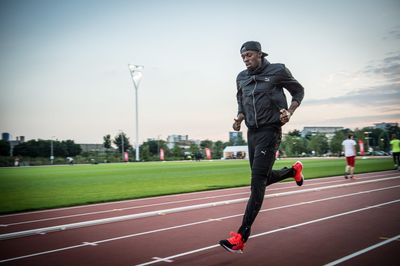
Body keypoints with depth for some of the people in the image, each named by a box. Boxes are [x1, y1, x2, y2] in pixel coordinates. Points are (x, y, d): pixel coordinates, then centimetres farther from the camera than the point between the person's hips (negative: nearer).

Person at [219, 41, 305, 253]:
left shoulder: (277, 71, -4)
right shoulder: (242, 78, 11)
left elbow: (298, 91, 7)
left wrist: (289, 111, -10)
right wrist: (240, 118, 2)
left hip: (269, 130, -7)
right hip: (252, 132, 7)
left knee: (257, 182, -13)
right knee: (262, 178, 16)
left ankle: (241, 237, -13)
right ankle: (293, 170, 47)